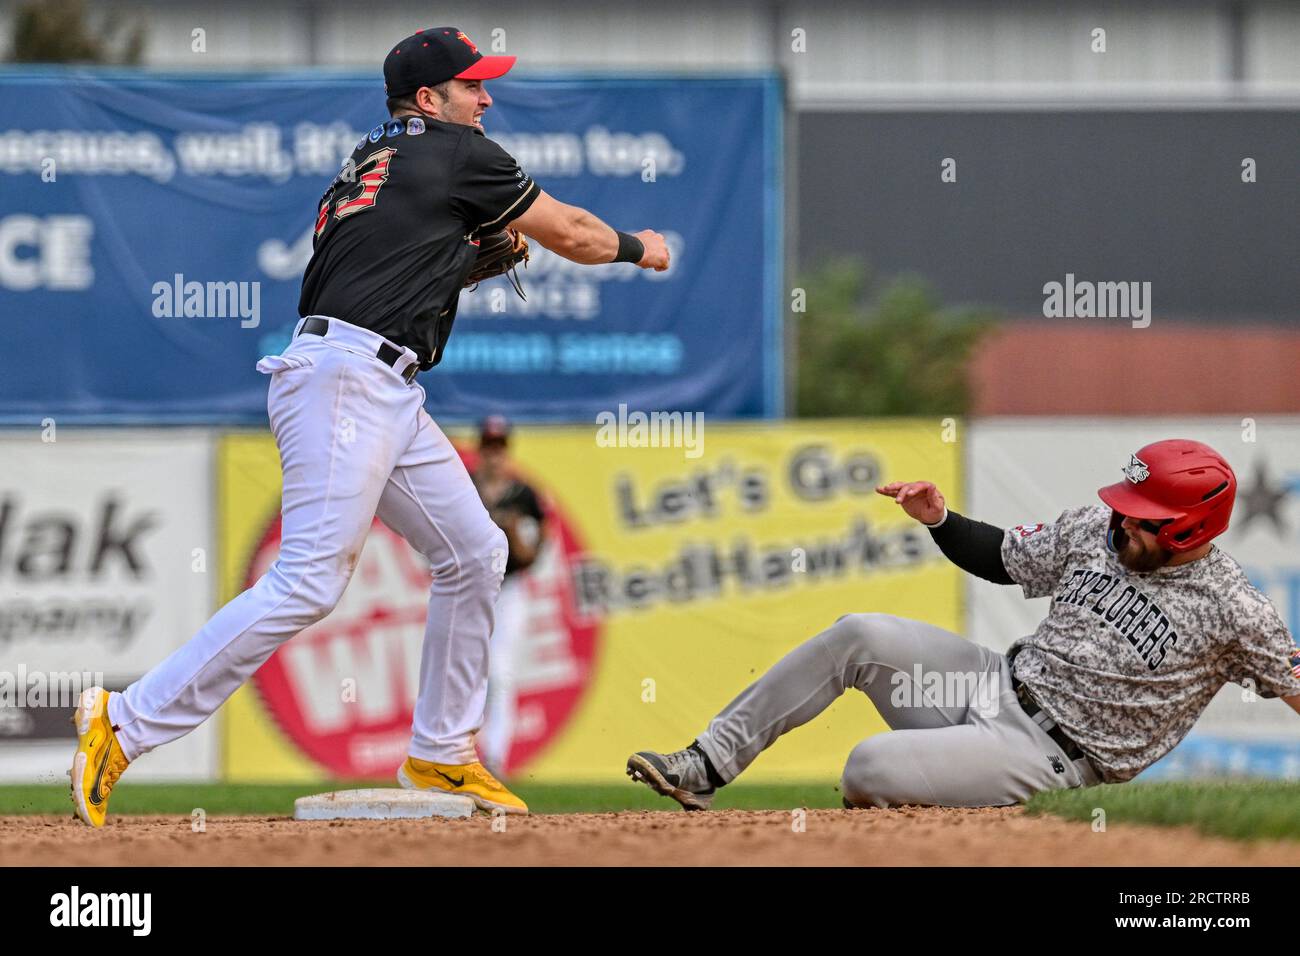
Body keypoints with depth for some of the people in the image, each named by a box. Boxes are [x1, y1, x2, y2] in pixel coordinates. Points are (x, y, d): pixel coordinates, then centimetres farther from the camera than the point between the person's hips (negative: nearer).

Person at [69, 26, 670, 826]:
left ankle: (442, 753, 18)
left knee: (474, 552, 13)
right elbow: (567, 232, 10)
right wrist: (635, 248, 28)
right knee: (310, 583, -16)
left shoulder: (372, 161, 23)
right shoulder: (455, 153, 0)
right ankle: (127, 723, -18)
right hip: (346, 377, -10)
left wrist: (474, 252, 21)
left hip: (389, 397, 10)